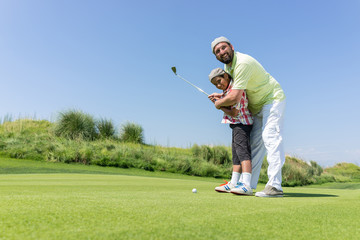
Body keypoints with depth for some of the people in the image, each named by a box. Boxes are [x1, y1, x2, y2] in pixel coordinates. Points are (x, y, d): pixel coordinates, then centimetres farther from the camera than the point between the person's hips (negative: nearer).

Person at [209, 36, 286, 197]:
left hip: (272, 100, -9)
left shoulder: (243, 63, -26)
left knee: (271, 138, -20)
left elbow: (234, 98, -32)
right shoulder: (228, 65, 6)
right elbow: (235, 88, 22)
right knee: (255, 143, 6)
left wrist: (218, 104, -13)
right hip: (257, 107, 9)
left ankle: (274, 186, -23)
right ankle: (248, 184, 11)